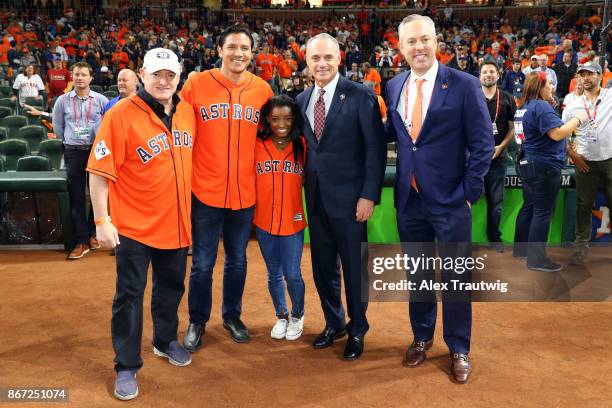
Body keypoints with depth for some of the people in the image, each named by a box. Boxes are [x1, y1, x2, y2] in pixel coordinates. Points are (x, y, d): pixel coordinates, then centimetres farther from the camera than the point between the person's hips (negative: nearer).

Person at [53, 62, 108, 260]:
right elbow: (57, 127, 17)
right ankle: (81, 241, 5)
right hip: (73, 152, 1)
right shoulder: (63, 100, 6)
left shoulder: (100, 100, 1)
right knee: (76, 197, 1)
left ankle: (93, 233, 21)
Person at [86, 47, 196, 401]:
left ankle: (166, 341, 41)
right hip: (134, 225, -5)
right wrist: (102, 221, -15)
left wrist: (189, 205, 15)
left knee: (172, 286, 19)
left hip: (177, 222, 5)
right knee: (130, 294, 6)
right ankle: (127, 366, 21)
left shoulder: (187, 112, 2)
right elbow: (99, 172, -13)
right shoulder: (121, 115, -14)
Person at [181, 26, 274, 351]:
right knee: (202, 263, 9)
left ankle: (232, 315, 36)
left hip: (245, 192, 3)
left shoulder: (263, 89, 3)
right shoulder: (196, 84, -5)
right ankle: (197, 321, 29)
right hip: (206, 190, -2)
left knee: (237, 260, 16)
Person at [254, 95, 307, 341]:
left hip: (293, 221, -1)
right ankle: (281, 316, 36)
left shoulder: (302, 145, -5)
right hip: (264, 221, 2)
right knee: (274, 274, 14)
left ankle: (297, 315, 30)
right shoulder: (257, 145, -3)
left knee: (292, 274, 3)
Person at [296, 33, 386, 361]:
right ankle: (333, 324, 35)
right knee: (322, 266, 15)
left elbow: (376, 149, -10)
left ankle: (357, 330, 28)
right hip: (315, 196, 5)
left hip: (349, 197, -5)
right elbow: (304, 145, 13)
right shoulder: (302, 99, 8)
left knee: (354, 266, 7)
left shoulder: (361, 96, -8)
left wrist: (369, 195, -15)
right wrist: (304, 187, 5)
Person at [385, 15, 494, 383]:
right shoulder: (394, 87, 6)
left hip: (451, 201, -4)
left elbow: (483, 143, -7)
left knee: (456, 278, 8)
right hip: (409, 200, 4)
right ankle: (422, 337, 38)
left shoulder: (464, 85, -7)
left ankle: (458, 349, 28)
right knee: (417, 276, 17)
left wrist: (470, 192, -10)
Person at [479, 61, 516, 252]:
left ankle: (494, 237, 21)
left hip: (497, 157, 1)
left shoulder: (507, 99, 6)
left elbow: (512, 128, 8)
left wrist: (500, 147, -7)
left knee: (496, 200, 7)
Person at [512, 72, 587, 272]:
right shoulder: (541, 106, -17)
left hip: (528, 163, 10)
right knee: (543, 212, -5)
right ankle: (537, 258, 0)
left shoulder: (524, 107, 13)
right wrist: (577, 118, -10)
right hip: (544, 166, -10)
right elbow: (557, 134, -22)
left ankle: (520, 248, 25)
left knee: (529, 207, 16)